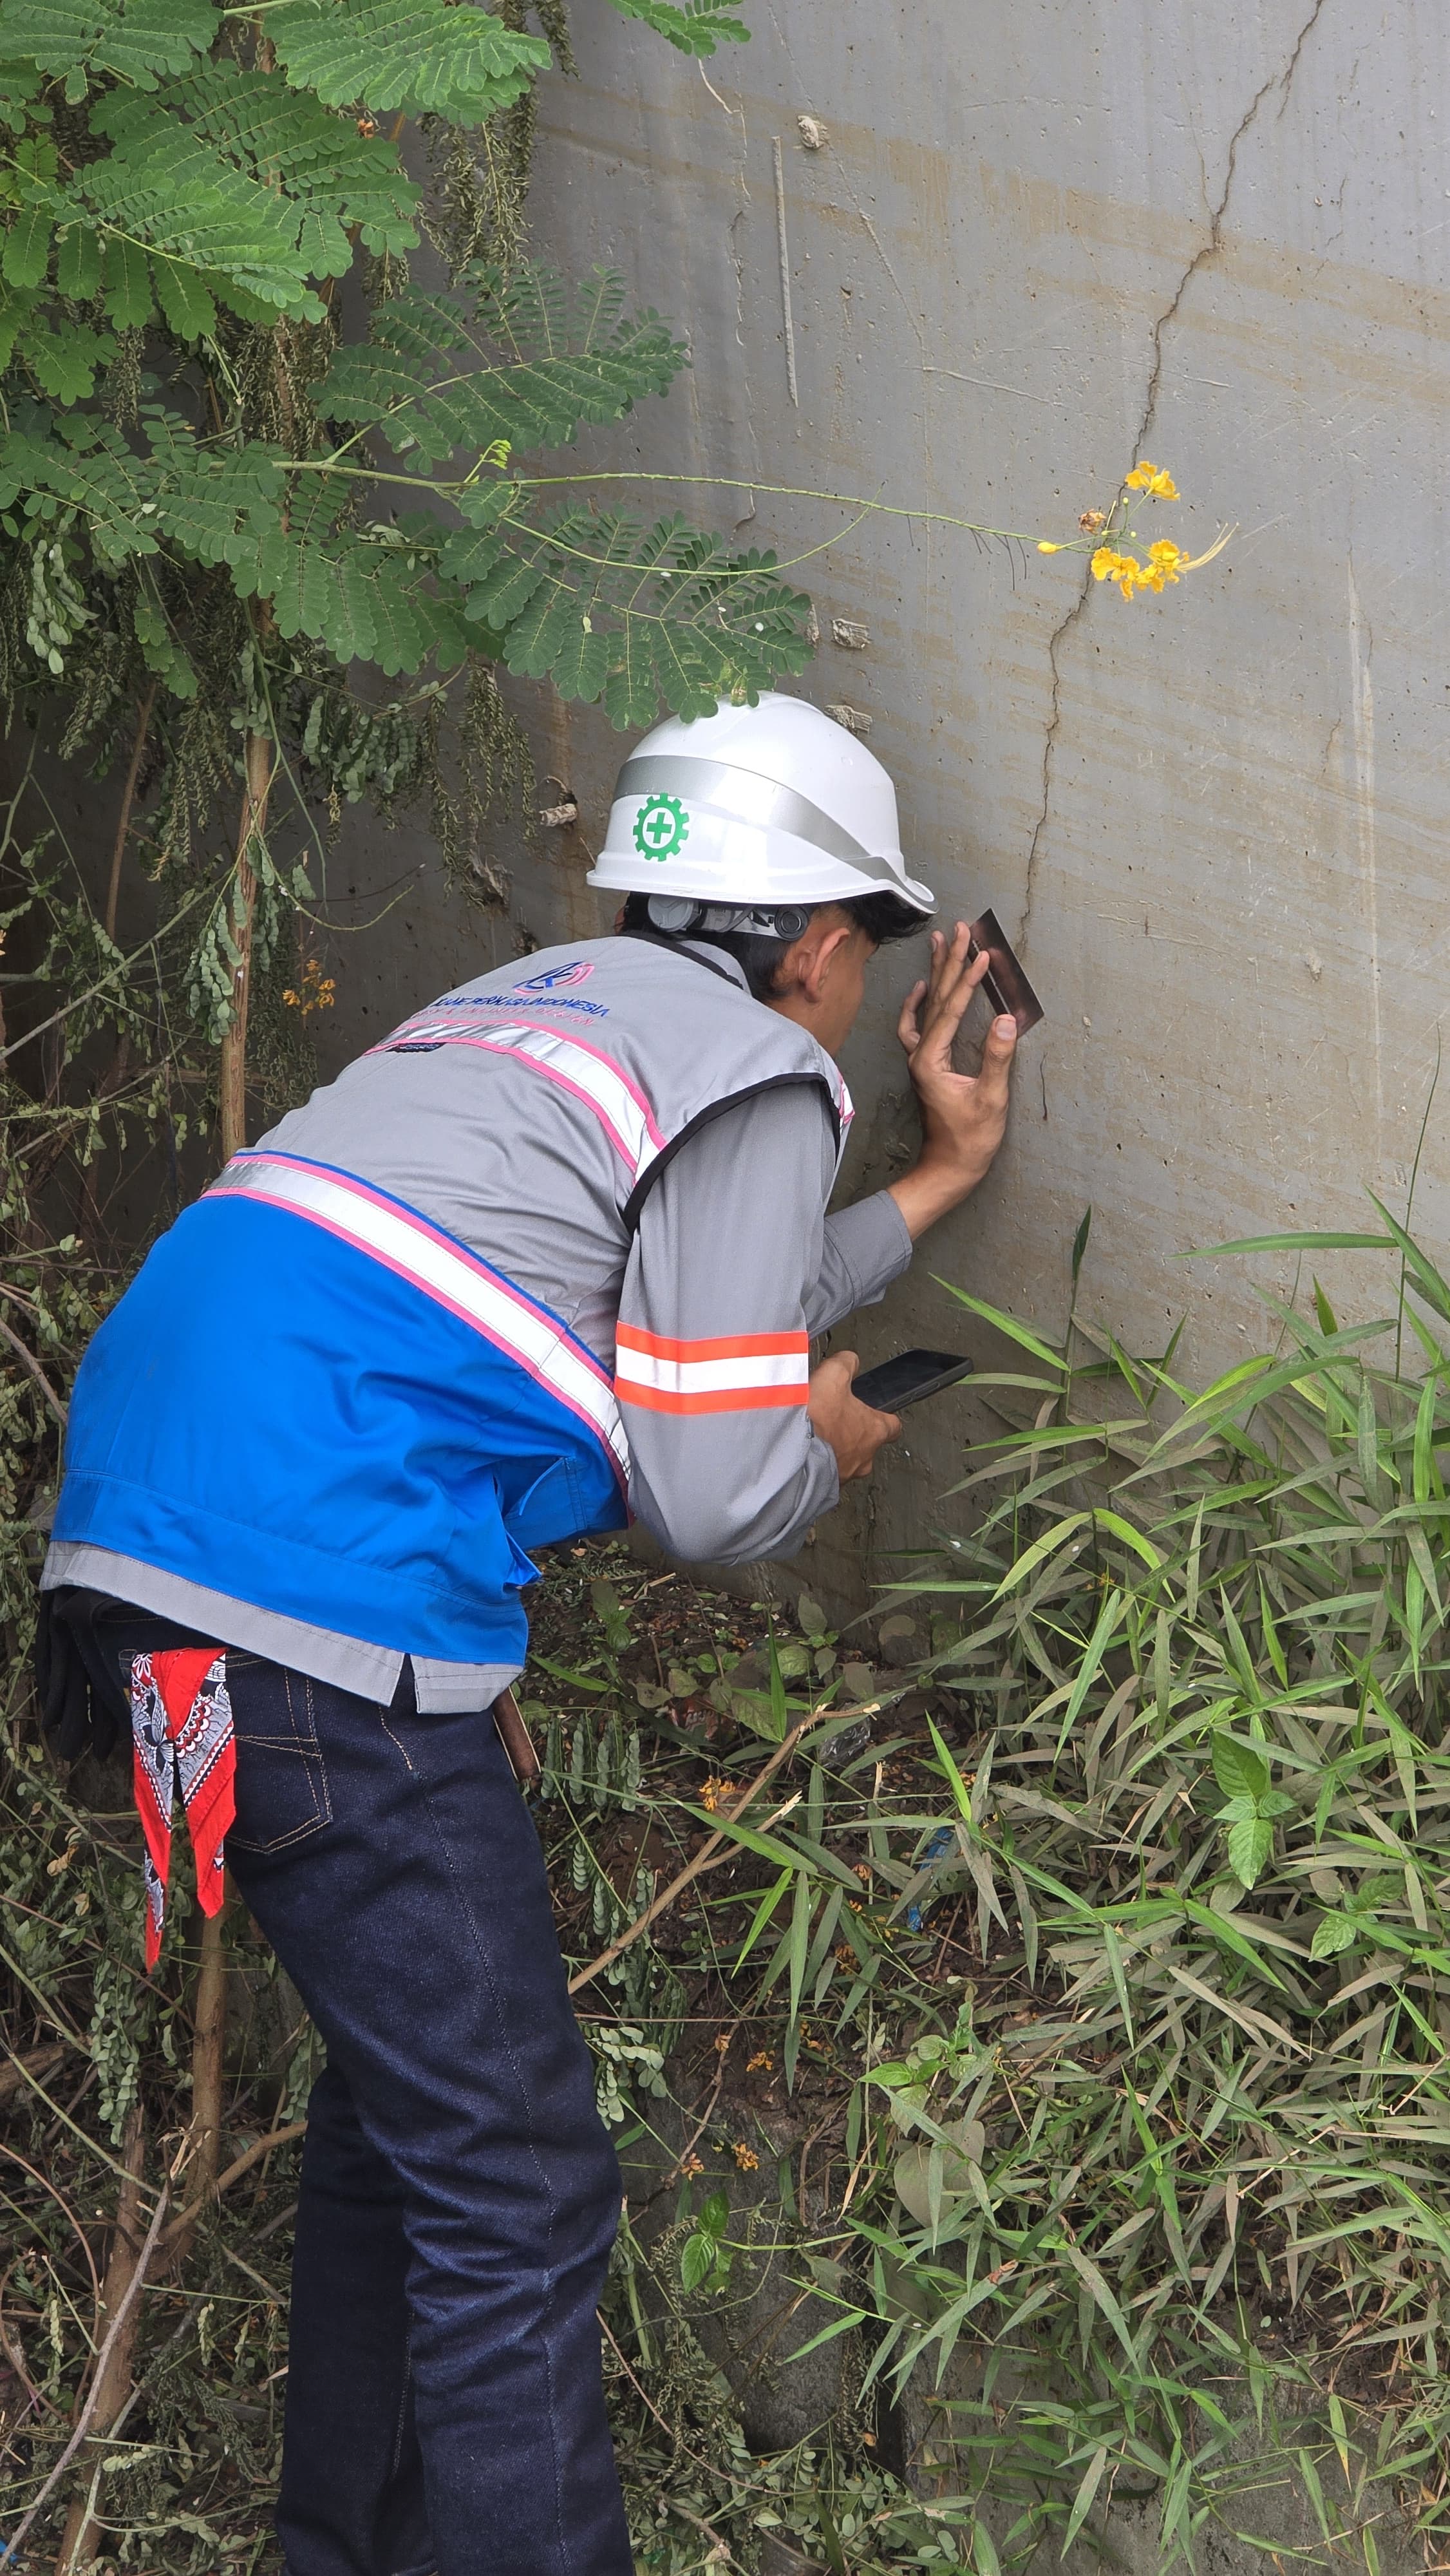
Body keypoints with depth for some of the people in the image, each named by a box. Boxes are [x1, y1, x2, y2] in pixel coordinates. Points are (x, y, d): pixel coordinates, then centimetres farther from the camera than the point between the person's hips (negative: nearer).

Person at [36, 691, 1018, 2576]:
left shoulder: (553, 1003, 25)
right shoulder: (761, 1078, -2)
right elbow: (713, 1490, -7)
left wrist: (934, 1186, 41)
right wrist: (829, 1447, 15)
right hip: (325, 1606, -10)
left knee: (401, 2094, 23)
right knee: (513, 2187, -6)